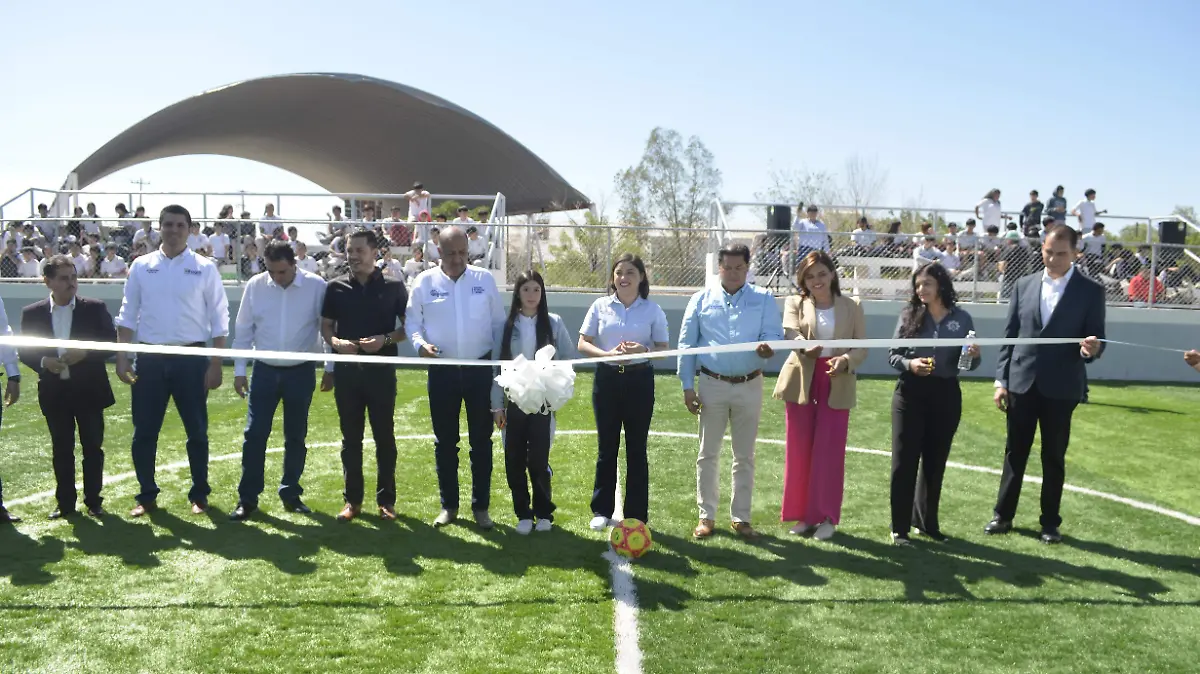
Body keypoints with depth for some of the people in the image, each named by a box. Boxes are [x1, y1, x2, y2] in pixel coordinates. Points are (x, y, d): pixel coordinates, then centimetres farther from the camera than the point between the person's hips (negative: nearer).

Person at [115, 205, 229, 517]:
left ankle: (199, 495, 19)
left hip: (191, 358, -2)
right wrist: (121, 356, -1)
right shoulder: (141, 266, 4)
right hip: (150, 358, 2)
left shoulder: (205, 268, -1)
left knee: (197, 431, 6)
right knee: (144, 432, 7)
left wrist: (215, 364, -5)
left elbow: (219, 319, -1)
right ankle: (147, 495, 21)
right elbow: (127, 315, 8)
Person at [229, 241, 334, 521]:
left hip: (300, 372, -1)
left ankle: (290, 493, 23)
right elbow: (243, 330, 3)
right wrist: (239, 370, 3)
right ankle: (247, 498, 9)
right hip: (265, 371, 1)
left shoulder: (316, 286, -10)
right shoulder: (255, 286, -4)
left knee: (296, 436, 9)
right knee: (254, 434, 0)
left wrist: (330, 369, -1)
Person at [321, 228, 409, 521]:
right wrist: (336, 342, -11)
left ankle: (386, 499, 14)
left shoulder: (393, 287, 0)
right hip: (346, 370, 2)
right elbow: (325, 326, 10)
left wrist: (385, 339, -15)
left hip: (381, 369, -2)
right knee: (351, 437, 8)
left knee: (384, 436, 4)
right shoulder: (336, 287, 5)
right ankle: (353, 500, 17)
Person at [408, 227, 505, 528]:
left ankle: (481, 506, 18)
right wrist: (420, 344, -18)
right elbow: (412, 322, 2)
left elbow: (499, 322, 4)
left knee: (481, 440, 7)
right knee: (445, 441, 9)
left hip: (480, 368, 0)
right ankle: (449, 505, 22)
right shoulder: (424, 282, -1)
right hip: (442, 370, 0)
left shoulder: (485, 279, 1)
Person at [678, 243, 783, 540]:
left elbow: (774, 334, -6)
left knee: (745, 456, 9)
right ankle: (706, 515, 17)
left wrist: (768, 347, -31)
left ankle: (741, 517, 19)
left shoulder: (764, 300, 2)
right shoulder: (702, 299, 3)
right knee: (708, 454, 6)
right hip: (712, 385, 0)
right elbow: (687, 344, 3)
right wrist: (687, 386, -3)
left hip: (749, 386, 0)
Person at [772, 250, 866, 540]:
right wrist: (806, 348, -36)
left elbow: (862, 348, 4)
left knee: (829, 452, -1)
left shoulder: (852, 307, 8)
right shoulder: (795, 303, 6)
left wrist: (845, 360, -18)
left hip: (836, 387, 0)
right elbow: (790, 334, -13)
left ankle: (827, 517, 10)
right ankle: (803, 515, 16)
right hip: (801, 384, 1)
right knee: (798, 452, 4)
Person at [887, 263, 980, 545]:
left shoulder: (961, 318, 2)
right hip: (911, 394, -2)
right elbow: (892, 354, 0)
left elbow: (969, 364, 6)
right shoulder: (909, 314, -1)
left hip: (946, 395, 2)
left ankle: (927, 521, 27)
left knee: (935, 461, 12)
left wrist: (974, 356, -15)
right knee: (905, 460, -1)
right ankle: (900, 527, 8)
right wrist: (909, 364, -19)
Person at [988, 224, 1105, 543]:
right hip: (1022, 383, 2)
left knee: (1054, 457, 8)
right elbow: (1009, 335, 5)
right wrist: (1001, 379, 1)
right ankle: (1003, 515, 21)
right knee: (1015, 453, 10)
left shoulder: (1091, 291, -2)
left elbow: (1095, 340, -2)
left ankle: (1050, 522, 20)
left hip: (1060, 387, -2)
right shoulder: (1024, 286, 5)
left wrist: (1092, 349, -27)